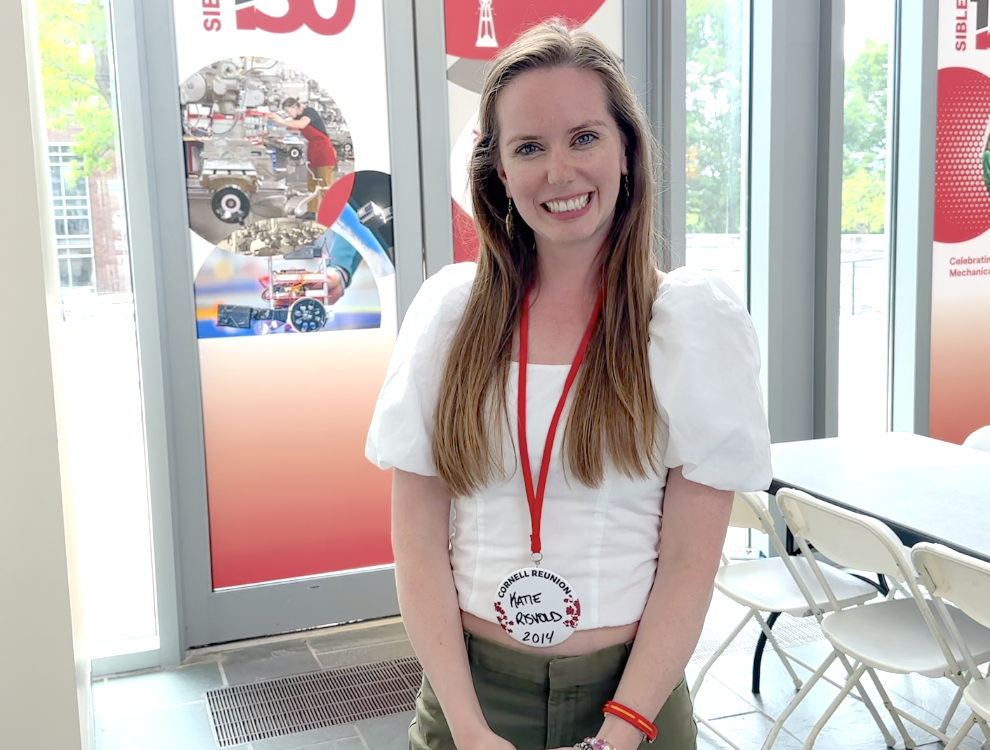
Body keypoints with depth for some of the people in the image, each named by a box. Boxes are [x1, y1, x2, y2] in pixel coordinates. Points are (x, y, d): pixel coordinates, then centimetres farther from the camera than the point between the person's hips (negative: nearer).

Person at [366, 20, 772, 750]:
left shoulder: (698, 317, -7)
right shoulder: (449, 308, -4)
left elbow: (691, 561, -9)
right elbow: (417, 539, -5)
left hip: (632, 689, -1)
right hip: (469, 685, 1)